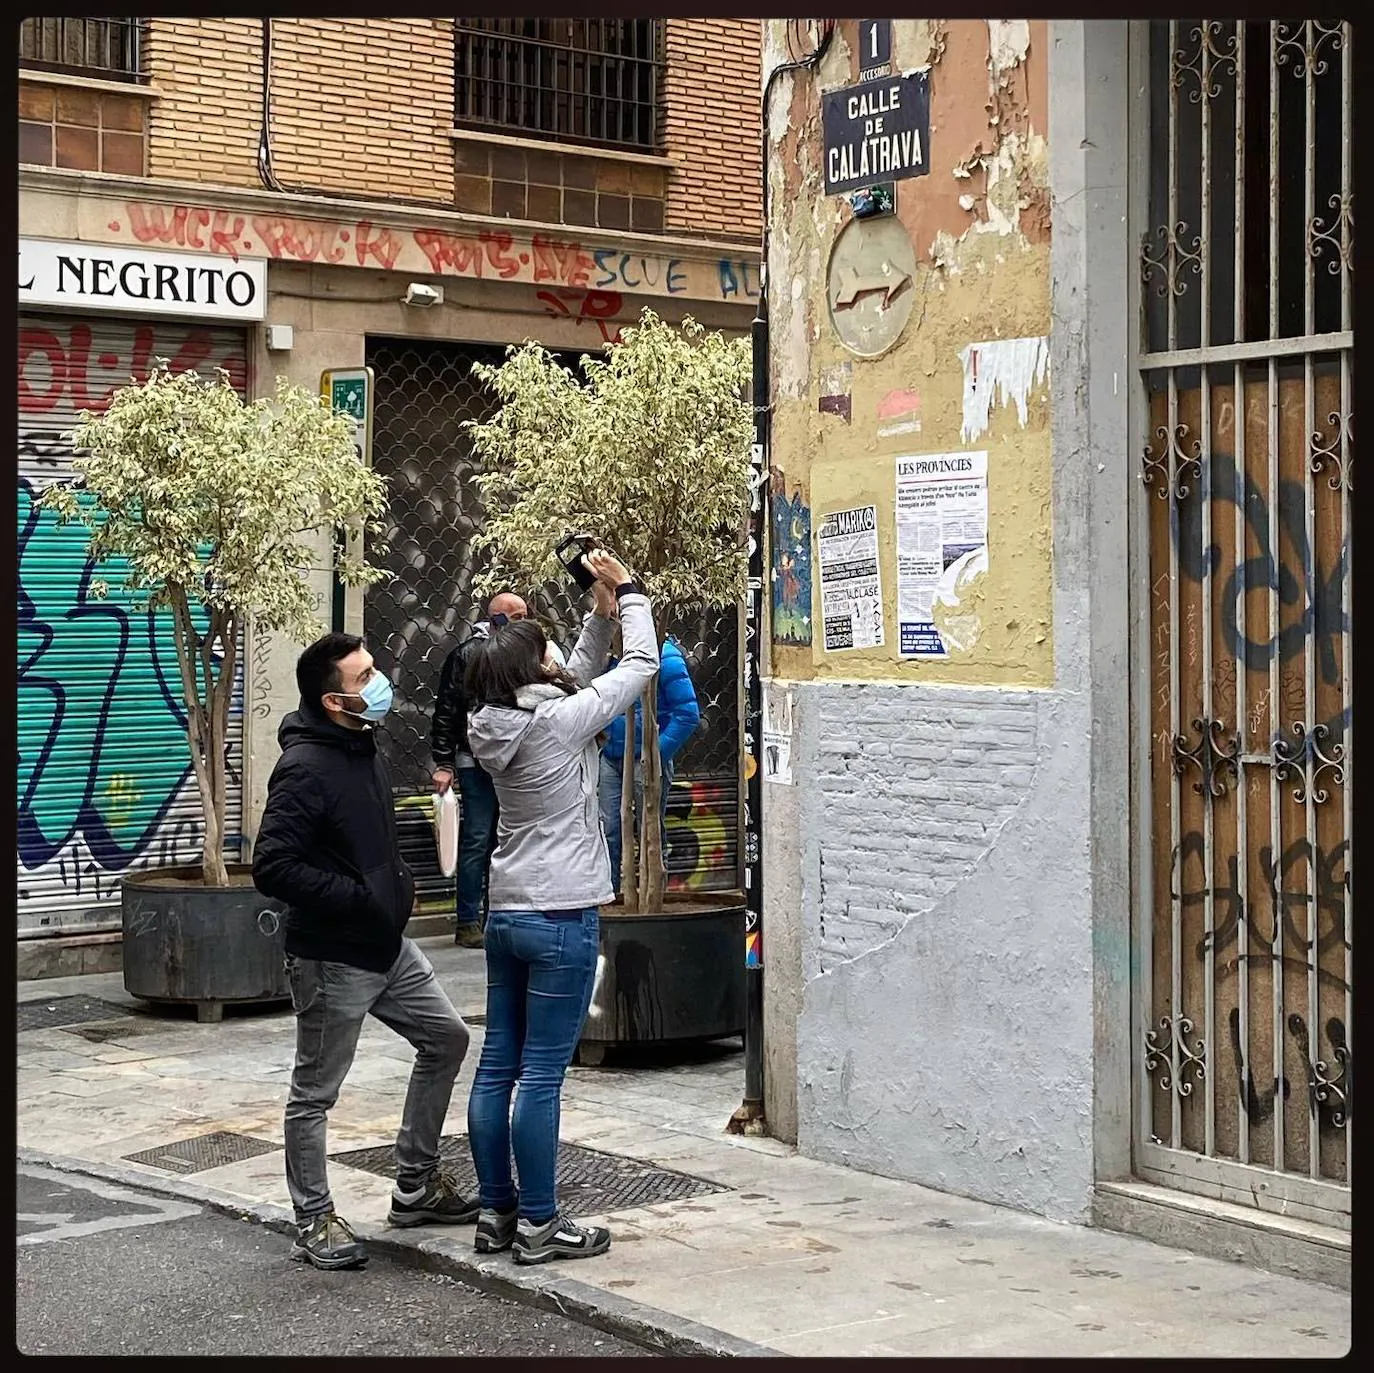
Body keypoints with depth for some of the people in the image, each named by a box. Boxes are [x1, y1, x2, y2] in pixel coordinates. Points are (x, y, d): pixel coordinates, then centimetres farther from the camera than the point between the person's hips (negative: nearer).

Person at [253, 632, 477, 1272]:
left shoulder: (364, 750, 7)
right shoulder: (305, 768, -23)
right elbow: (272, 867, -29)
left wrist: (400, 881, 9)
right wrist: (357, 897, -25)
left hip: (387, 946, 10)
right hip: (332, 960, -10)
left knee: (446, 1037, 17)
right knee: (315, 1092, 5)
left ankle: (415, 1186, 28)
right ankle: (314, 1222, 19)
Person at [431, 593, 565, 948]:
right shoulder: (467, 654, -5)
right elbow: (445, 711, -5)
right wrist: (443, 764, -8)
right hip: (476, 763, -5)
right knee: (476, 841, -3)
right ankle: (467, 922, 2)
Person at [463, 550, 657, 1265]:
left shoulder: (497, 726, 5)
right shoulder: (559, 721, -15)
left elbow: (575, 682, 20)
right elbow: (642, 664, -4)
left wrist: (600, 615, 12)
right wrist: (625, 591, 8)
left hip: (507, 912, 8)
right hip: (561, 917, -8)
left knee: (497, 1065, 10)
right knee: (541, 1075, -4)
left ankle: (496, 1213, 17)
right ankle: (538, 1224, 2)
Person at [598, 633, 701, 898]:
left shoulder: (664, 657, -12)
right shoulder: (610, 655, 7)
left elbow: (688, 714, -14)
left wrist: (658, 753, -18)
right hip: (611, 756, 6)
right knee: (607, 831, 3)